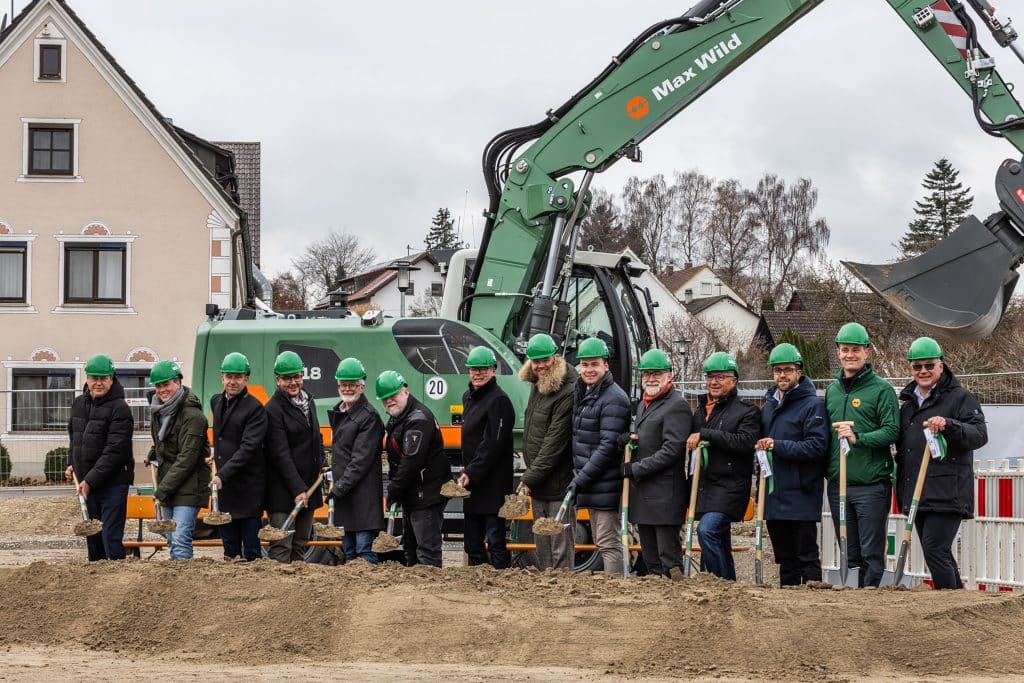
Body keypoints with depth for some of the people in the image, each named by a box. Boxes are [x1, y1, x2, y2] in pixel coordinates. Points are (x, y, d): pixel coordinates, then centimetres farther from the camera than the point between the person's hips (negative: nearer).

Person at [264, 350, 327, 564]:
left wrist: (322, 464, 12)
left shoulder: (308, 402, 13)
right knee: (281, 548, -10)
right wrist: (297, 489, -20)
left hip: (308, 485, 8)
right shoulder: (274, 410, -12)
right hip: (284, 489, -8)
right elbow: (281, 455, -17)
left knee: (300, 546, 12)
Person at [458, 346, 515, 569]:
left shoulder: (498, 401, -13)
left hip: (493, 483, -9)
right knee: (472, 541, 13)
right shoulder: (469, 397, 15)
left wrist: (471, 473, -20)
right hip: (472, 483, 9)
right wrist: (466, 470, 15)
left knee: (495, 540, -6)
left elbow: (493, 444, -18)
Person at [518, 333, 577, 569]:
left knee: (561, 548, -5)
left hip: (559, 485, -9)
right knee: (542, 547, 14)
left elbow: (555, 442, -19)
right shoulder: (537, 386, 12)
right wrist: (530, 478, 14)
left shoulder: (568, 393, -17)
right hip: (537, 484, 9)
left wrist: (530, 478, -17)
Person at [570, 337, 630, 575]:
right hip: (590, 486, 10)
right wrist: (578, 475, 11)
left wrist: (581, 479, -20)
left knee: (608, 542, -8)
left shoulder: (614, 399, -14)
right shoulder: (582, 394, 15)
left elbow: (608, 446, -20)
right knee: (601, 542, 15)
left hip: (606, 487, -10)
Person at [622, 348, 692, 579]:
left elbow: (672, 450, -16)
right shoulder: (643, 405, 21)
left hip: (665, 495, -9)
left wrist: (635, 469, -15)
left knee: (669, 561, -10)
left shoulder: (677, 406, -9)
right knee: (651, 561, 11)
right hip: (642, 494, 9)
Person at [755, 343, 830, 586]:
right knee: (785, 557, 14)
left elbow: (817, 446, -19)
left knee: (807, 555, -4)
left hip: (801, 495, -8)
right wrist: (761, 448, 8)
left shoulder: (812, 405, -8)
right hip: (773, 493, 8)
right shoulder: (768, 405, 17)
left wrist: (778, 446, -21)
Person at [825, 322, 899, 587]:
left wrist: (857, 438, -23)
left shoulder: (881, 389, -4)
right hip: (838, 484, 6)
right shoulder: (832, 391, 15)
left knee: (872, 553, -2)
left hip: (871, 484, -6)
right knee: (849, 553, 11)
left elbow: (892, 431, -12)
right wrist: (826, 470, 11)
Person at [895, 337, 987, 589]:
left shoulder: (960, 398, -2)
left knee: (934, 549, -16)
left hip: (947, 493, -8)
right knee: (938, 553, 11)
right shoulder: (908, 404, 20)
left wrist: (949, 425, -29)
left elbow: (980, 435, -14)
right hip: (917, 494, 8)